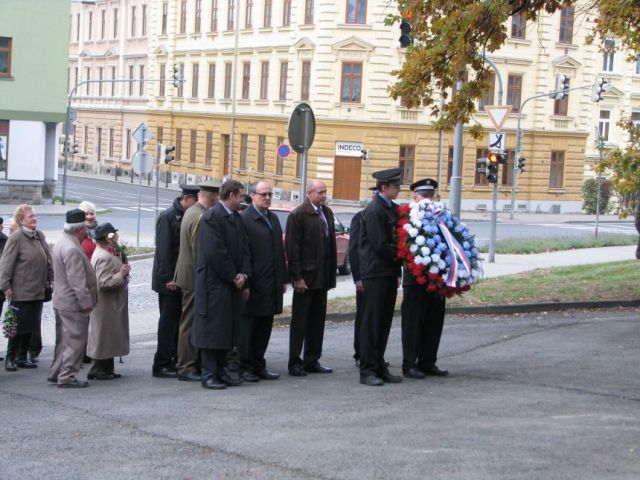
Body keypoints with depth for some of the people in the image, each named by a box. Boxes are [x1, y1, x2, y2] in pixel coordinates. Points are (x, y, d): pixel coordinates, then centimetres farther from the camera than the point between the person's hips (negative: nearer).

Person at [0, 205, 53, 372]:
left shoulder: (40, 236, 9)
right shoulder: (15, 239, -10)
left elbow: (48, 260, 16)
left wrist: (51, 279, 11)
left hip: (38, 291, 6)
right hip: (21, 292, -6)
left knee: (31, 326, 9)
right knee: (19, 326, -1)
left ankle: (22, 358, 20)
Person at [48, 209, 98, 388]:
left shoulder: (61, 244, 11)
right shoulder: (72, 250, -23)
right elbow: (77, 280, -25)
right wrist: (86, 302, -19)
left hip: (61, 301, 10)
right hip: (73, 303, -10)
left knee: (63, 339, 19)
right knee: (75, 340, -3)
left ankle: (55, 373, 25)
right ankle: (67, 377, 0)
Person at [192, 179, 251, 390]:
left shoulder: (237, 218, 14)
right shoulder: (212, 217, -14)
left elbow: (244, 249, 14)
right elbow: (214, 253, -19)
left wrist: (243, 275, -1)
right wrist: (234, 276, -13)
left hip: (233, 283, 8)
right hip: (214, 283, -8)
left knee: (228, 328, 11)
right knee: (212, 327, -4)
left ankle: (220, 370, 19)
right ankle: (209, 374, 1)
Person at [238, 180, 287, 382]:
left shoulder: (273, 219, 15)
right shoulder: (244, 219, -10)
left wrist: (283, 279, 15)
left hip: (271, 285, 7)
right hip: (253, 286, -7)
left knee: (264, 328, 12)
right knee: (247, 327, 2)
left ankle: (259, 366, 20)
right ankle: (245, 368, 9)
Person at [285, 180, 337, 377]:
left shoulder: (327, 213, 11)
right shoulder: (298, 215, -10)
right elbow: (292, 248, -12)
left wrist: (332, 273, 10)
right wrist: (297, 277, -16)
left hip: (322, 276, 7)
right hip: (305, 276, -7)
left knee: (317, 320, 12)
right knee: (300, 321, 0)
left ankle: (312, 361, 20)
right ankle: (295, 363, 6)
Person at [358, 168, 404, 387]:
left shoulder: (393, 209, 13)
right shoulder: (374, 211, -14)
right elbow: (380, 244, -18)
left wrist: (397, 270, 11)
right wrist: (398, 256, -4)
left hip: (389, 272, 8)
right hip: (376, 272, -8)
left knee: (384, 321, 11)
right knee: (371, 321, -4)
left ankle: (379, 366, 17)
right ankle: (368, 370, 0)